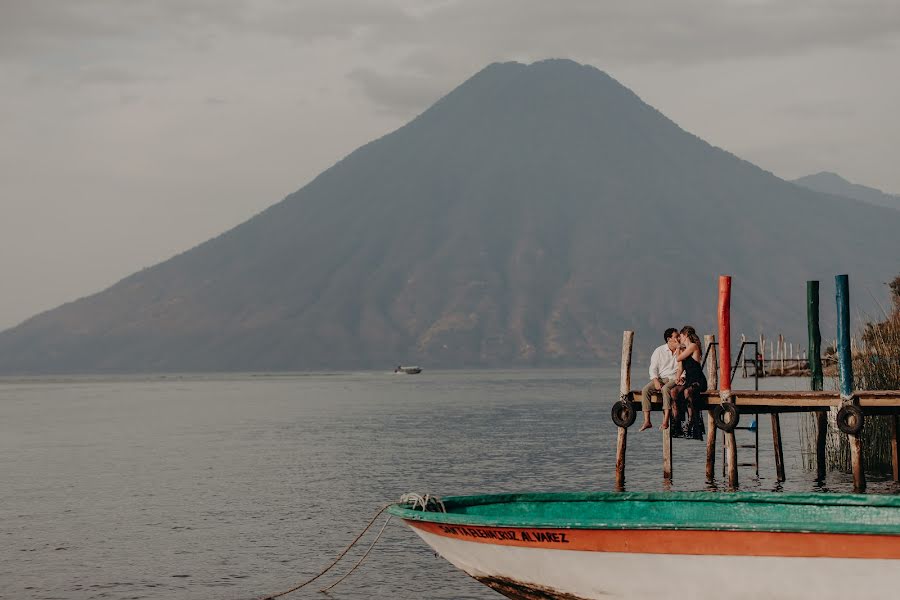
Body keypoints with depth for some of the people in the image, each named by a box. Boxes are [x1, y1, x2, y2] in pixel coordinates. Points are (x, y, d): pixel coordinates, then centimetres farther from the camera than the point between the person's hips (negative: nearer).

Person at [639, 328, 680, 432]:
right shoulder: (659, 351, 7)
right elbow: (653, 368, 3)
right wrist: (656, 381, -13)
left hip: (675, 379, -2)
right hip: (661, 378, 2)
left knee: (666, 388, -37)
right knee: (645, 390, -25)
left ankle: (665, 421, -41)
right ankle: (647, 421, -26)